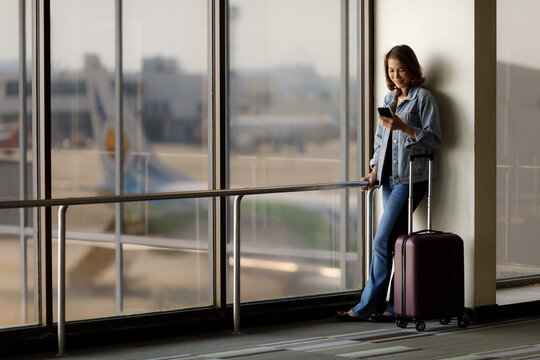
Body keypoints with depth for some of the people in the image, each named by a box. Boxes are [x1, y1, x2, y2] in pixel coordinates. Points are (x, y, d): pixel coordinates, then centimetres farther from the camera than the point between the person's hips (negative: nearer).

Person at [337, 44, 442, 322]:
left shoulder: (423, 98, -5)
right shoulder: (389, 99, 17)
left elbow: (434, 139, -9)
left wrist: (403, 127, -20)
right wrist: (375, 170, 9)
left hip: (411, 178, -7)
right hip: (390, 179, 7)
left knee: (383, 241, -10)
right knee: (396, 242, 7)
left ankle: (366, 307, -6)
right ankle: (396, 307, 10)